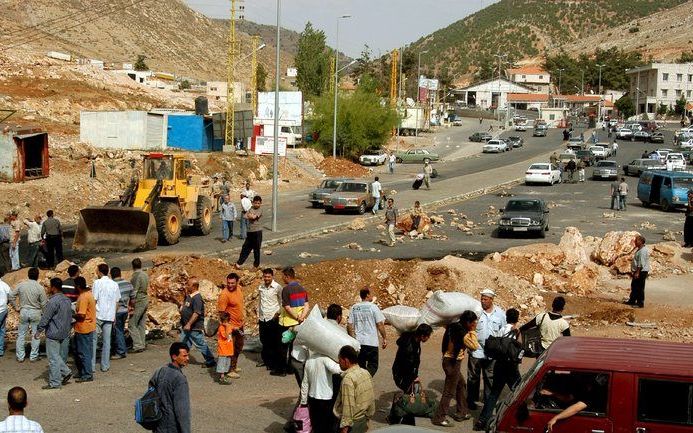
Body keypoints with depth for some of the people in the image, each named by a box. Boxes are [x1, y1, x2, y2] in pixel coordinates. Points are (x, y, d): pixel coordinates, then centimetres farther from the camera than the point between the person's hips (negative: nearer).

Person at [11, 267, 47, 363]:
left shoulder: (21, 285, -6)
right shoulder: (40, 288, -13)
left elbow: (11, 296, 1)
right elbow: (44, 303, -9)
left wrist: (16, 307, 11)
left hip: (23, 312, 2)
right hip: (35, 313, -2)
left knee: (21, 335, 12)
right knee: (35, 335, 10)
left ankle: (20, 356, 15)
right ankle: (33, 356, 13)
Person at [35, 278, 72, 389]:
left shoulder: (53, 301, -19)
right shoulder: (67, 300, 9)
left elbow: (45, 318, -17)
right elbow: (70, 317, 16)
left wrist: (39, 331, -8)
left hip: (53, 334, -8)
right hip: (65, 334, 8)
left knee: (53, 358, -3)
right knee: (61, 357, 19)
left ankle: (54, 383, 0)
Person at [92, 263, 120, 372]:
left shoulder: (98, 283, -9)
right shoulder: (114, 284, 7)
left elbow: (94, 300, -11)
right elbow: (117, 301, 11)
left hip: (98, 315, -4)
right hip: (110, 316, 4)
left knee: (93, 340, 3)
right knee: (107, 341, 8)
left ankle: (92, 365, 0)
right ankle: (105, 366, 10)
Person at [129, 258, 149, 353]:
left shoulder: (136, 276, -15)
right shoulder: (145, 275, 11)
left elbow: (134, 292, -18)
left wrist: (132, 306, -16)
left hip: (138, 302, -9)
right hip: (145, 300, 9)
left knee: (132, 325, -7)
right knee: (141, 325, 13)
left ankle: (138, 345, -12)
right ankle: (142, 344, 15)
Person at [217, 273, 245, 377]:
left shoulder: (239, 288, 1)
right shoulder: (224, 294, -23)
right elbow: (221, 312, -23)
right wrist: (229, 325, -27)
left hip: (240, 324, 9)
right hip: (231, 326, -9)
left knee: (239, 346, 21)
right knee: (232, 348, -3)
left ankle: (234, 366, 37)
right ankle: (230, 370, 7)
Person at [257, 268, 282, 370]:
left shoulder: (277, 287, -7)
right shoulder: (261, 287, 9)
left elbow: (282, 302, -3)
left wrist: (277, 313, -12)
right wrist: (258, 315, 16)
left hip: (273, 318, -5)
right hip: (262, 318, 5)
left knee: (273, 342, 0)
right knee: (264, 341, 12)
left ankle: (272, 363, 8)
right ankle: (265, 359, 27)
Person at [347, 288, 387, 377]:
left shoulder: (354, 308, 5)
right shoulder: (373, 307, -8)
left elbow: (349, 325, 5)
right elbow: (380, 324, -8)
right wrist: (384, 338, 2)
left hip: (358, 342, 4)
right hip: (371, 342, -4)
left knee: (360, 365, 15)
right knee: (373, 365, 2)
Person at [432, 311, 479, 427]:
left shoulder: (454, 327, 2)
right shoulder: (463, 334, -22)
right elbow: (474, 346, -16)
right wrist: (472, 331, -10)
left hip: (449, 359, 9)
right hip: (453, 363, -9)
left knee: (461, 385, 23)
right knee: (449, 391, -2)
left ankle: (462, 412, 34)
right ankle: (439, 418, 1)